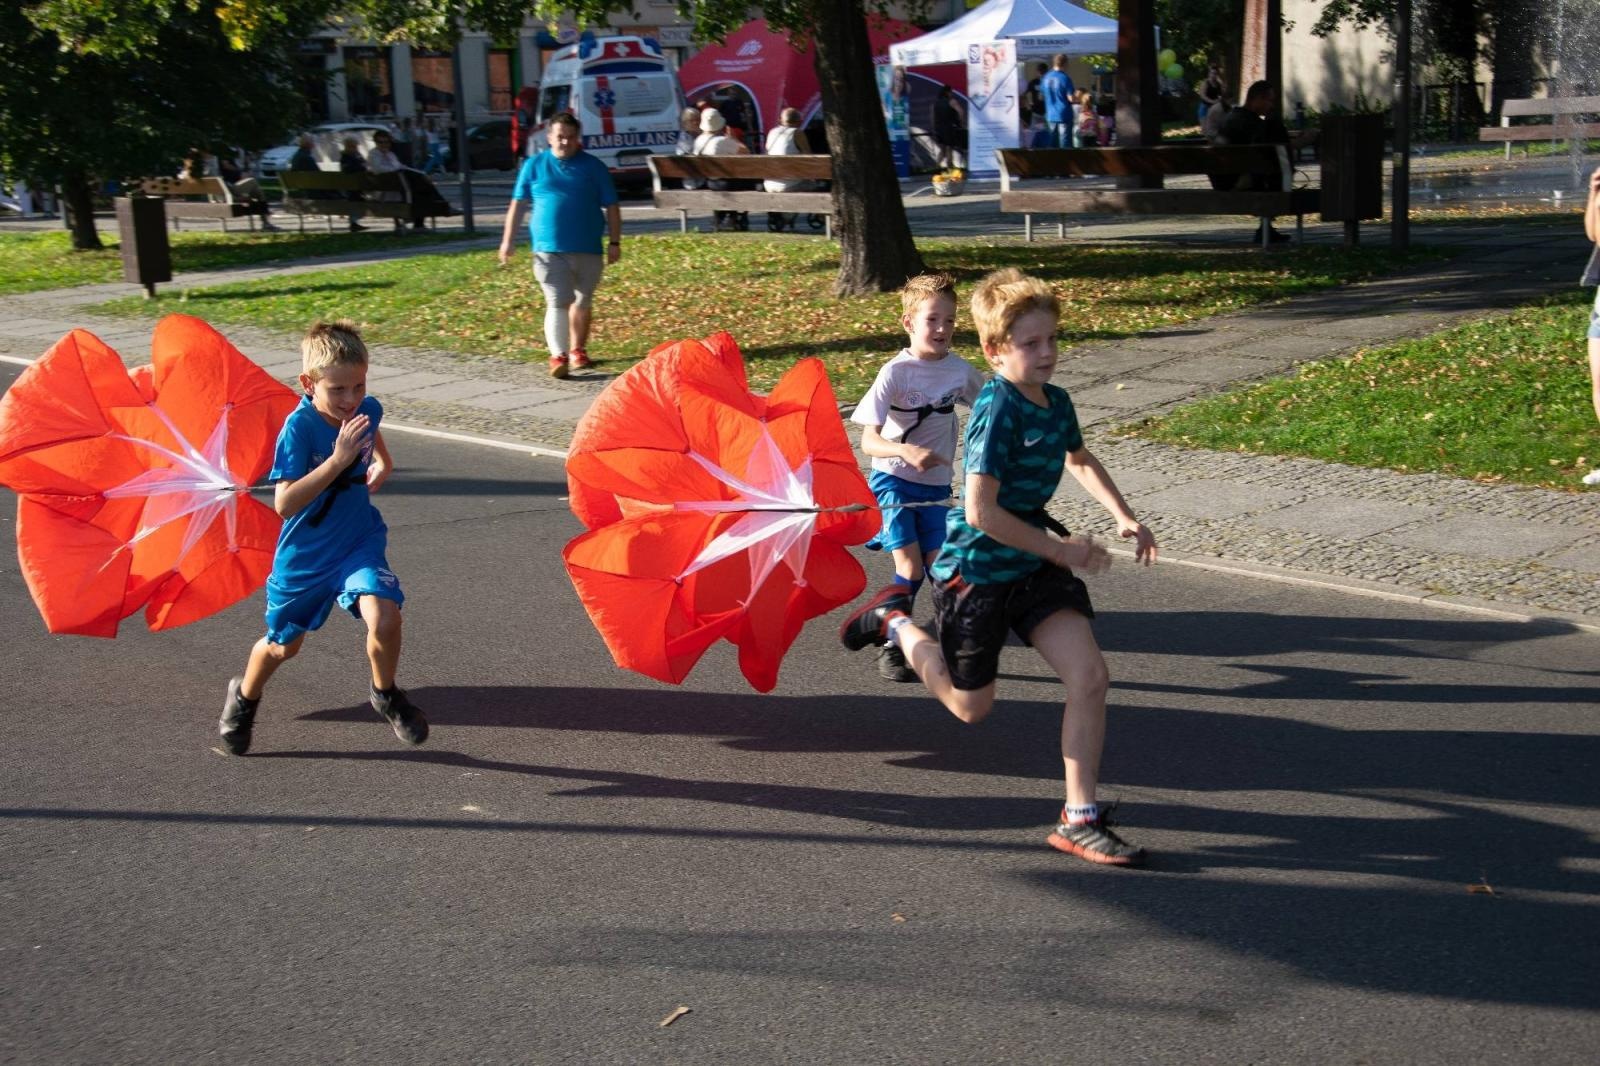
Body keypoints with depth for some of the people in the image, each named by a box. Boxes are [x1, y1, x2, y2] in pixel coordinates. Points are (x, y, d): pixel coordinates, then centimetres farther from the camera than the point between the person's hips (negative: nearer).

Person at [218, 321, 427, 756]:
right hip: (304, 553, -2)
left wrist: (380, 468, 2)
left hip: (358, 542, 2)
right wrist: (338, 459, -36)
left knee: (383, 618, -25)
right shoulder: (299, 427, -24)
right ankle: (245, 696, 52)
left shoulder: (367, 410, -8)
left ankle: (385, 695, 5)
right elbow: (285, 504, -32)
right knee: (283, 645, 18)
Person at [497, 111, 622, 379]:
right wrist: (507, 241, 3)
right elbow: (518, 205, 8)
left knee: (583, 303, 13)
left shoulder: (593, 167, 5)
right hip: (549, 250, -2)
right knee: (558, 303, -12)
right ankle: (558, 356, -17)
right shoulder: (534, 165, 5)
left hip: (588, 249, 2)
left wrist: (614, 242, 1)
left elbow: (611, 207, 7)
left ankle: (577, 351, 29)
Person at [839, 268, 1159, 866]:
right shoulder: (997, 409, -23)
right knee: (971, 707, 10)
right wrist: (1061, 550, -20)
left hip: (1033, 563, 7)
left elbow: (1080, 460, 24)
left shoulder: (1056, 401, 2)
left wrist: (1124, 518, 10)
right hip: (977, 567, -6)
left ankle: (1080, 821, -2)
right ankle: (895, 621, 33)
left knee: (1089, 675, -10)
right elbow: (982, 512, -28)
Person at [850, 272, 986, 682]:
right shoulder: (896, 372, -17)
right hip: (893, 480, -4)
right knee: (910, 566, -13)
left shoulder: (960, 370, -4)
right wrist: (906, 451, -39)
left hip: (935, 484, 4)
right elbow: (868, 440, -22)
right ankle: (890, 645, 4)